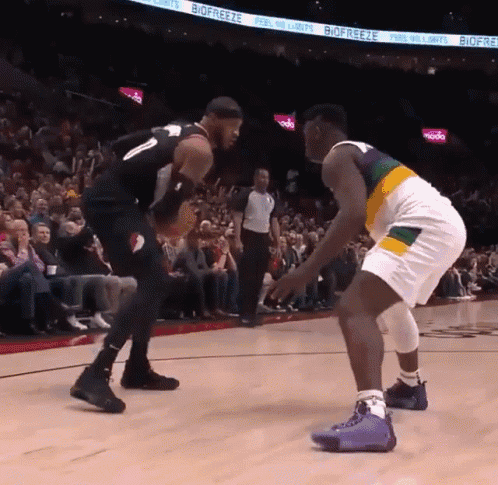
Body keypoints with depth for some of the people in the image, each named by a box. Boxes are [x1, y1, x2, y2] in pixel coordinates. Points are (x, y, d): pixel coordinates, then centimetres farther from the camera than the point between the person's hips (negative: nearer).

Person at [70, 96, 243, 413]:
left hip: (109, 199, 10)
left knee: (157, 282, 18)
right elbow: (170, 206, -14)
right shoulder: (201, 150, -8)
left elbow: (120, 145, 23)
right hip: (113, 203, -10)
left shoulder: (179, 131, 21)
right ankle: (95, 375, -25)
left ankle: (138, 369, 25)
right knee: (154, 283, -17)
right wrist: (158, 223, 6)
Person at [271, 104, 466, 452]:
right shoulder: (362, 154, 31)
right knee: (392, 304, 34)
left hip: (425, 225, -10)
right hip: (448, 224, 10)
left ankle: (373, 415, -40)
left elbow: (354, 216, -18)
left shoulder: (337, 157, 0)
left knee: (354, 308, -21)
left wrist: (307, 270, -20)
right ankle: (411, 387, 50)